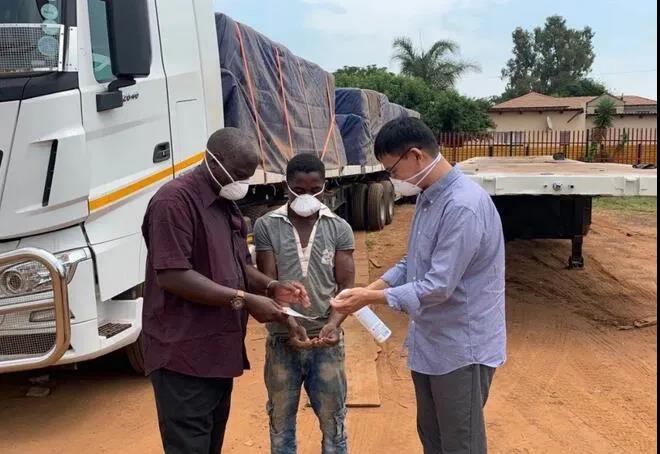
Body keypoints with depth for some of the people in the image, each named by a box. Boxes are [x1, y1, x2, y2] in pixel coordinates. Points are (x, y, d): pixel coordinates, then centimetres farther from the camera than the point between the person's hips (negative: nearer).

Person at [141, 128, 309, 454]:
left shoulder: (226, 204, 13)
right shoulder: (175, 200, -17)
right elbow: (173, 276, -24)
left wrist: (271, 287, 0)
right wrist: (244, 300, -23)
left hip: (217, 349, 9)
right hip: (183, 354, -9)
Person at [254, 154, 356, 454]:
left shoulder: (339, 229, 0)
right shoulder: (267, 227, -3)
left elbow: (346, 286, -2)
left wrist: (334, 322, -20)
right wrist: (290, 323, -20)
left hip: (327, 342, 0)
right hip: (282, 341, 0)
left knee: (333, 422, 12)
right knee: (281, 422, 14)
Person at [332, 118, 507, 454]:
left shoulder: (463, 206, -26)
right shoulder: (428, 197, 5)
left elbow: (438, 286, -27)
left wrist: (370, 299, -20)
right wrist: (372, 287, 0)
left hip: (462, 347, -9)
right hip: (429, 341, 9)